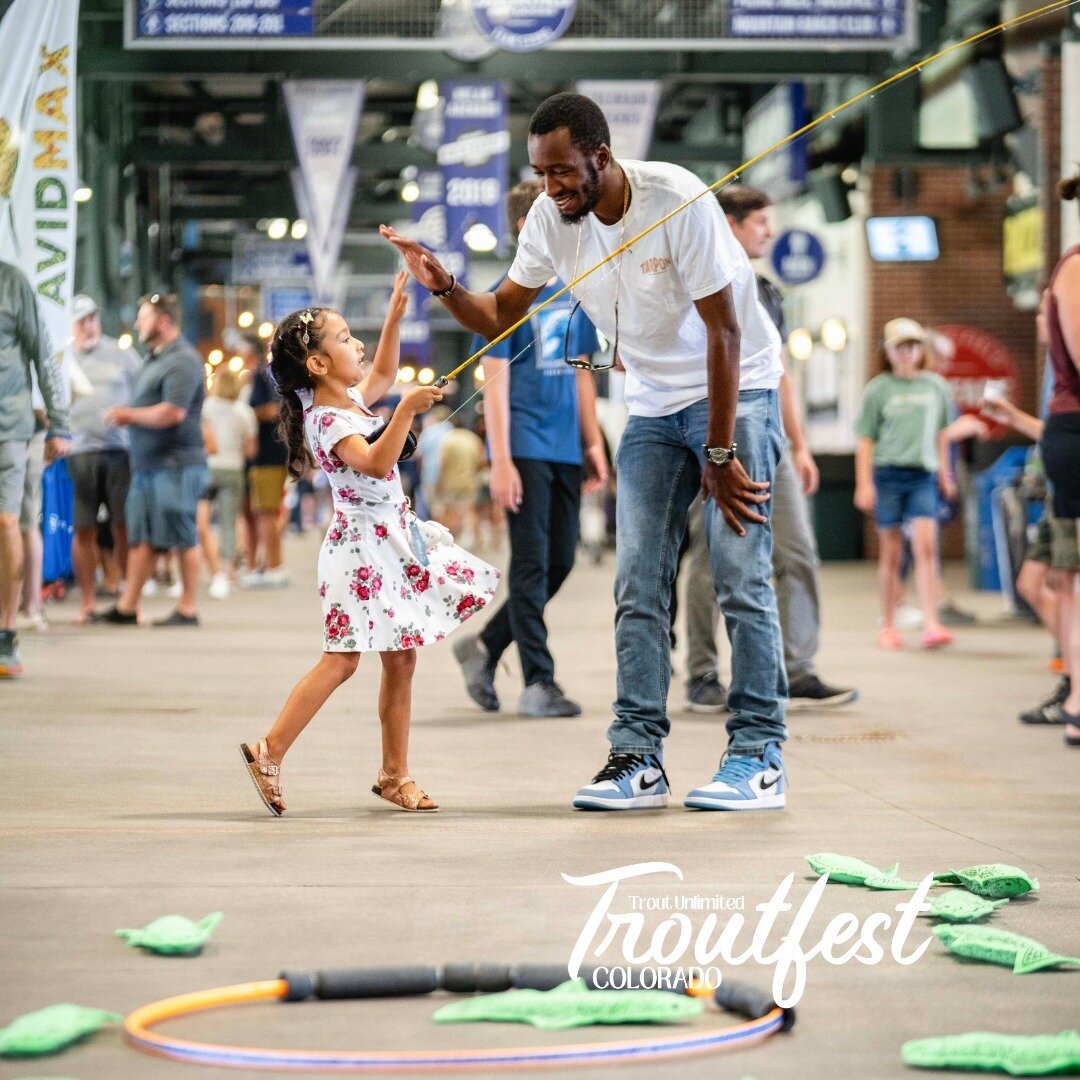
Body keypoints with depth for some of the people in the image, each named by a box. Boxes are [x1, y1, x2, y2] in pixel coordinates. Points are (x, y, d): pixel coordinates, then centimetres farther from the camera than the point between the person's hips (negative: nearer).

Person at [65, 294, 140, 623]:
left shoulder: (122, 355, 10)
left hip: (120, 450, 0)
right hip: (79, 453, 0)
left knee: (125, 527, -2)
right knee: (83, 531, 1)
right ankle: (87, 603, 7)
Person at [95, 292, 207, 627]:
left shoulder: (183, 361, -12)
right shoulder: (154, 359, 19)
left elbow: (172, 412, -22)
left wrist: (129, 415, -10)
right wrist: (127, 415, 10)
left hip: (176, 464, -10)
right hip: (147, 462, 10)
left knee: (183, 538, -3)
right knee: (141, 537, 9)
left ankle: (187, 609, 1)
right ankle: (127, 606, 11)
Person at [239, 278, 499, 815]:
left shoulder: (350, 400, 10)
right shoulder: (328, 421, -18)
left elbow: (382, 374, 32)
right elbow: (376, 464, -32)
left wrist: (395, 316, 23)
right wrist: (406, 410, -39)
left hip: (392, 541, 9)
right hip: (361, 544, -9)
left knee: (400, 660, 8)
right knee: (341, 659, -11)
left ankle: (394, 775, 14)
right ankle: (269, 753, -4)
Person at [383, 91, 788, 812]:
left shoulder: (678, 200, -24)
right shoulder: (552, 216, -7)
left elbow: (724, 331, -20)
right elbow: (502, 317, 1)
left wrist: (720, 454, -20)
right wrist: (445, 287, -21)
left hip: (737, 391, -6)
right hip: (653, 406, 6)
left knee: (741, 577, -10)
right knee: (638, 587, -1)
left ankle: (760, 757, -4)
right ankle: (638, 758, 1)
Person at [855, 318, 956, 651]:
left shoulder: (936, 386, 9)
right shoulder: (878, 388, 2)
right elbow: (865, 439, 2)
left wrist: (944, 473, 21)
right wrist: (864, 483, -4)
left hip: (923, 475, 1)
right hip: (887, 473, -1)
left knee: (925, 546, -12)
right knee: (891, 553, 4)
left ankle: (931, 624, -16)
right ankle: (888, 626, 12)